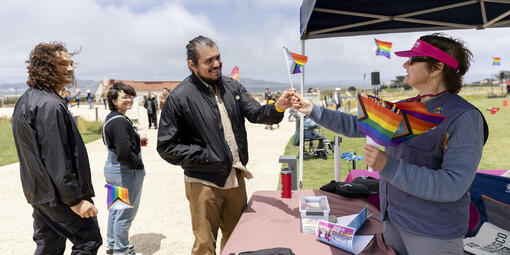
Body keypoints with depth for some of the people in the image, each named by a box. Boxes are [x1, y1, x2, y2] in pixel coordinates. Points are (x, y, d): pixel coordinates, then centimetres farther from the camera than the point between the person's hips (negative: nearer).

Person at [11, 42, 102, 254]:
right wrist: (75, 200, -20)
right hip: (59, 196, -10)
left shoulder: (27, 99, 13)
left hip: (39, 194, 10)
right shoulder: (50, 105, -21)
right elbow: (56, 159, -25)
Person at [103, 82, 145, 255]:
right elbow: (124, 153, -31)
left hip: (111, 168, 11)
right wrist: (139, 164, -15)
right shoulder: (120, 121, -23)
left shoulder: (109, 118, 9)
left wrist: (137, 141, 14)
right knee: (125, 214, 4)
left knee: (115, 208, 23)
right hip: (126, 171, -11)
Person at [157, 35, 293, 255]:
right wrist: (206, 157, -16)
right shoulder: (180, 97, -12)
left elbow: (256, 114, 0)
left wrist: (278, 107, -21)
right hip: (204, 184, -5)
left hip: (236, 178, 5)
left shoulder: (232, 86, 5)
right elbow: (166, 147, -10)